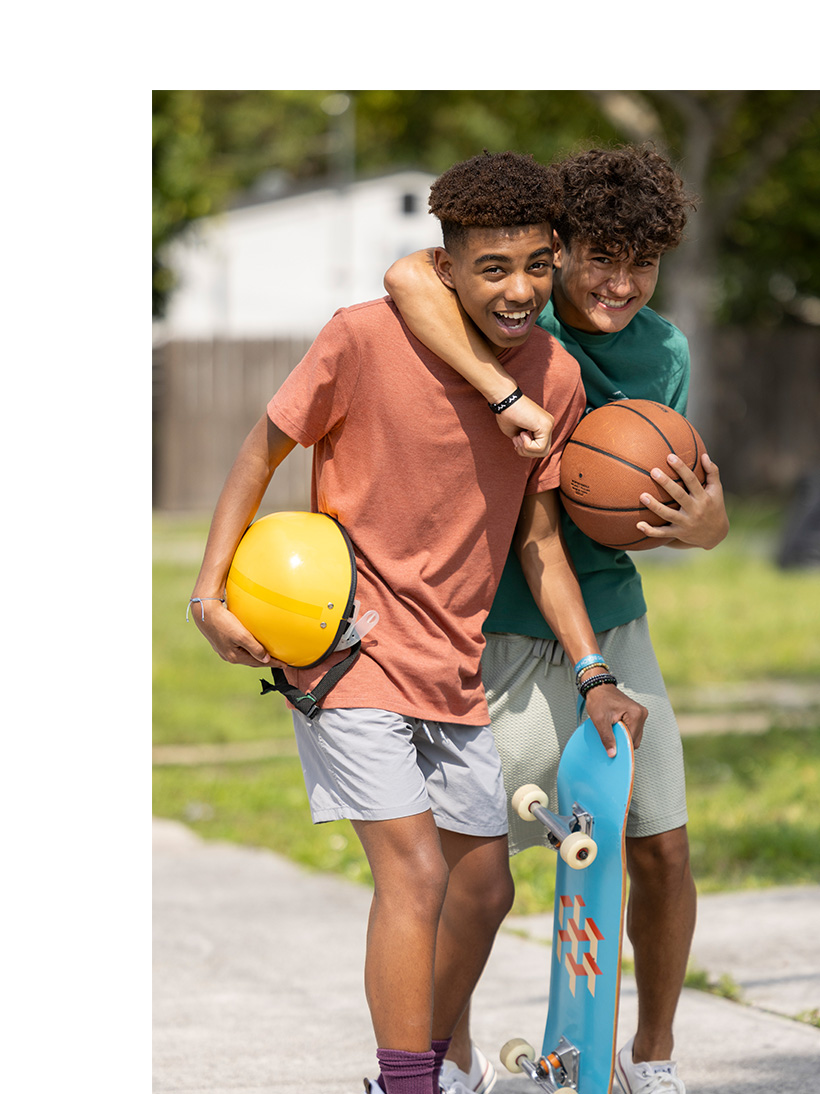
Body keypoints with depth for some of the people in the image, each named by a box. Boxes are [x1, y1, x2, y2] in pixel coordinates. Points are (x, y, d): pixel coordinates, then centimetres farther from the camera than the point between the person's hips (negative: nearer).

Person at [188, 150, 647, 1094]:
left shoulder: (556, 378, -2)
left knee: (483, 890, 12)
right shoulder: (364, 340, -17)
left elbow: (540, 540, 6)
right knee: (416, 873, -17)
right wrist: (209, 592, -14)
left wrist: (597, 678, 0)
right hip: (346, 655, -6)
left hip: (452, 670, 6)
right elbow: (263, 450, -5)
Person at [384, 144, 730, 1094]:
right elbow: (410, 278, -34)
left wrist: (701, 522, -20)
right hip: (497, 633, -4)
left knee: (663, 852, 5)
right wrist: (510, 397, -40)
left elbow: (698, 509, 5)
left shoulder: (665, 352, 3)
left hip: (613, 627, 5)